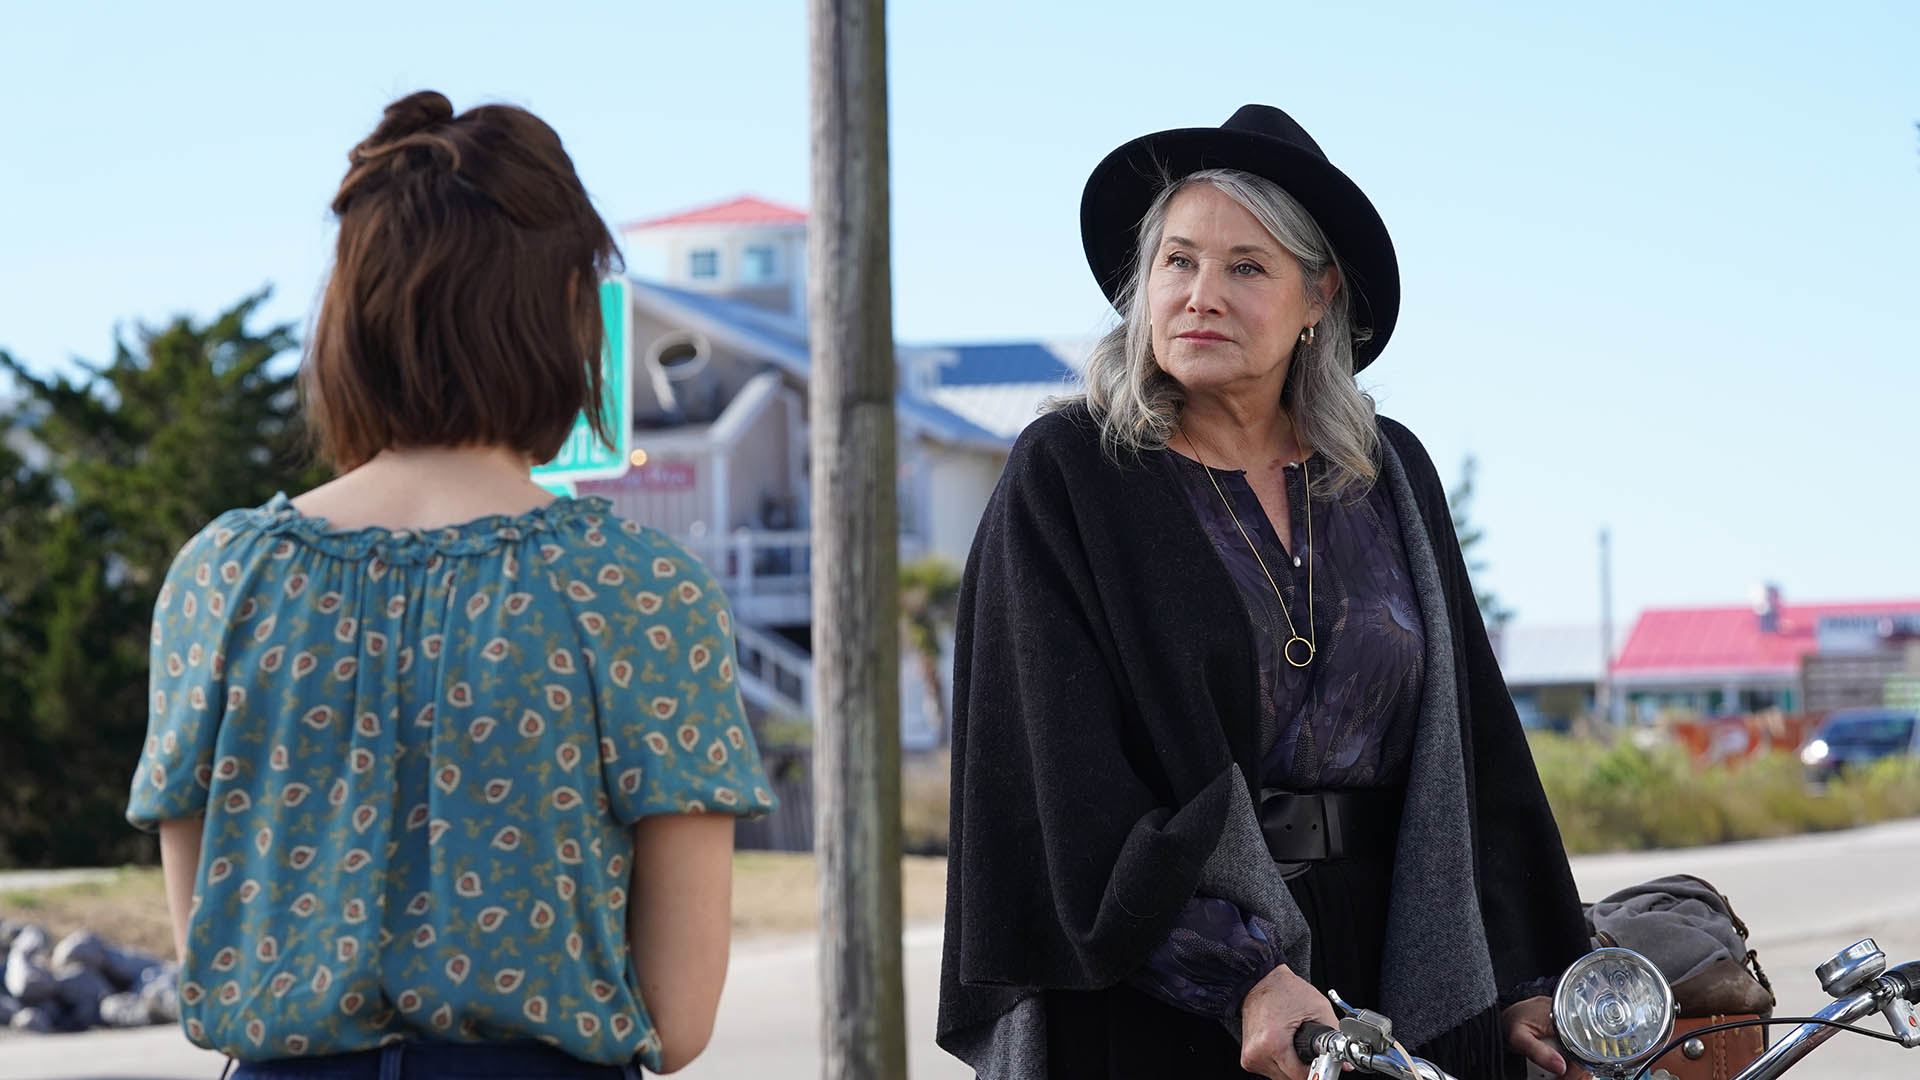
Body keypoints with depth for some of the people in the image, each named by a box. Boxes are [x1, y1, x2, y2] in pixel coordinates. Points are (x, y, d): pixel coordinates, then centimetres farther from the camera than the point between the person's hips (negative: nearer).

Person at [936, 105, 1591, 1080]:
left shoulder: (1390, 479, 9)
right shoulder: (1065, 475, -4)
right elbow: (1068, 772, -12)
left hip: (1374, 982, 3)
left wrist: (1520, 985, 6)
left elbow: (1473, 745, 12)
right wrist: (1240, 974, -21)